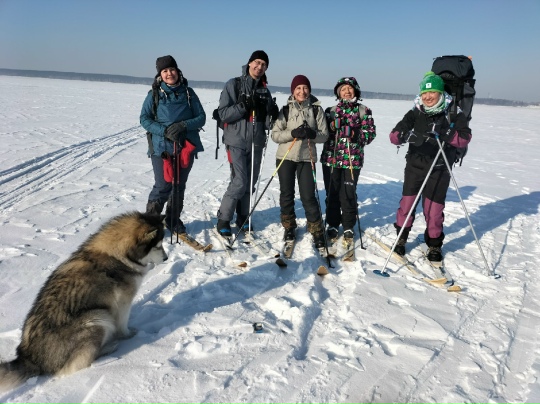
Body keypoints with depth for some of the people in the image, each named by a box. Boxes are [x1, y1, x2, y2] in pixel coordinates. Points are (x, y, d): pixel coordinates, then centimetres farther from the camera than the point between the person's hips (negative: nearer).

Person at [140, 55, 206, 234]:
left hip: (186, 147, 3)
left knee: (179, 186, 11)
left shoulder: (188, 92, 6)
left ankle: (173, 220, 27)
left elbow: (201, 117, 3)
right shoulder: (154, 94, 2)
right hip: (161, 147, -2)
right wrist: (164, 130, -17)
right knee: (163, 186, -6)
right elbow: (144, 119, -2)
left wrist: (183, 125, -15)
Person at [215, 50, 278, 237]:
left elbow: (267, 122, 14)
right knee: (240, 182, -11)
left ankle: (243, 217, 23)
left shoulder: (264, 90, 13)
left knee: (250, 182, 8)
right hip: (236, 141, -5)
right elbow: (223, 114, -9)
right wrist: (243, 106, -22)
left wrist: (273, 114, -8)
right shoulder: (234, 84, -2)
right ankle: (223, 219, 4)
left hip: (256, 143, 5)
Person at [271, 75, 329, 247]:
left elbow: (324, 135, 2)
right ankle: (289, 227, 27)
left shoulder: (316, 109, 2)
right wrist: (293, 133, -20)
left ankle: (317, 231, 12)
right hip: (285, 157, 1)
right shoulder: (286, 109, 1)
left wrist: (312, 134, -19)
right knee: (286, 194, 9)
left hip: (307, 158, -1)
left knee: (308, 196, -3)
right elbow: (275, 134, -3)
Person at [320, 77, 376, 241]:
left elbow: (371, 132, 1)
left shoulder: (363, 111, 6)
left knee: (348, 194, -1)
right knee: (332, 193, 7)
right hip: (331, 158, 2)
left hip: (352, 159, -2)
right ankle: (332, 224, 22)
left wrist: (357, 135, -17)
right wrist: (332, 125, -11)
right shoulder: (332, 110, 11)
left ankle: (348, 226, 17)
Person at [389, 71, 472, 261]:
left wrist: (446, 134, -31)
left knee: (434, 209, 2)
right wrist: (408, 135, -34)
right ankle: (401, 238, 27)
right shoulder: (415, 113, -2)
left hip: (439, 169, -1)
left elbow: (465, 137, -12)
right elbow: (394, 135, -12)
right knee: (407, 203, 5)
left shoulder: (453, 113, -3)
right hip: (415, 165, 1)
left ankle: (434, 245, 24)